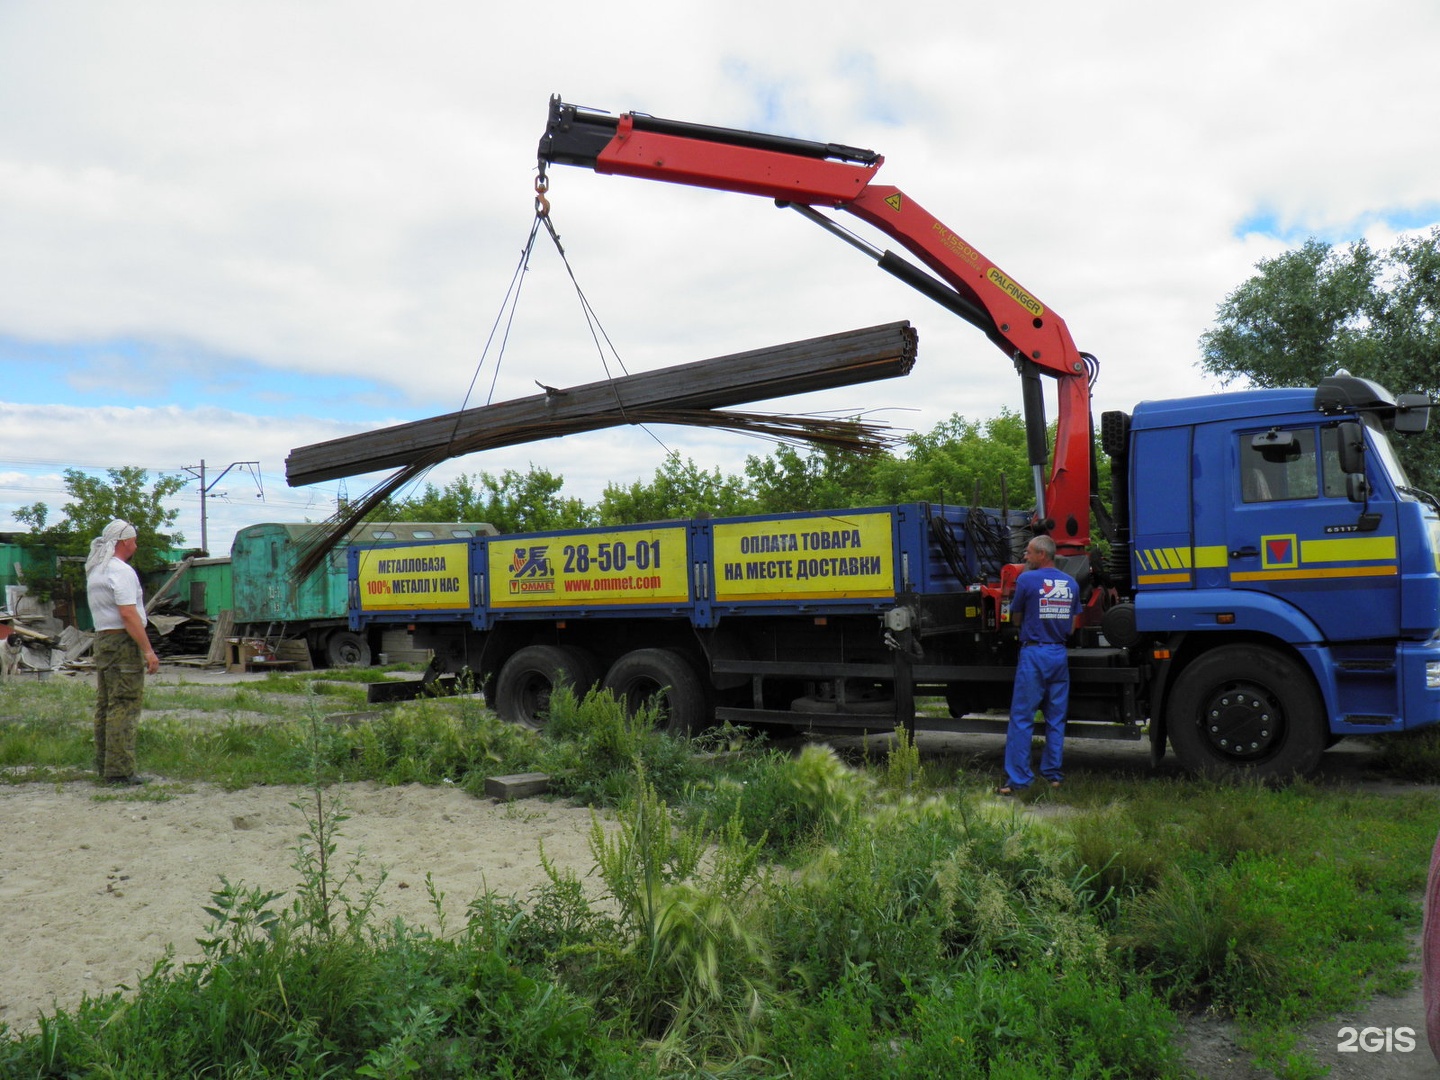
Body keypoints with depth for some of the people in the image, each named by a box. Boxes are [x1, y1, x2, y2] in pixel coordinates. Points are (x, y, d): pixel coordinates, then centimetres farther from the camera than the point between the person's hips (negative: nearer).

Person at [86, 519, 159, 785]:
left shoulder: (95, 571, 17)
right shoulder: (121, 571, -13)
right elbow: (128, 614, -21)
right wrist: (148, 650, -20)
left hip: (102, 639, 10)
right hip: (123, 642, -10)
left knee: (105, 705, 13)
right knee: (124, 706, -9)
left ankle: (103, 764, 19)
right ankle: (119, 770, -10)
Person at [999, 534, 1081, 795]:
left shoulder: (1027, 579, -8)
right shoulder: (1071, 583, 9)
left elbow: (1016, 618, 2)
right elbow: (1073, 625, 12)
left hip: (1033, 653, -6)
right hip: (1060, 654, 6)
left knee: (1021, 719, -3)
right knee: (1056, 719, 12)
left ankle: (1017, 780, -5)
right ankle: (1053, 774, 16)